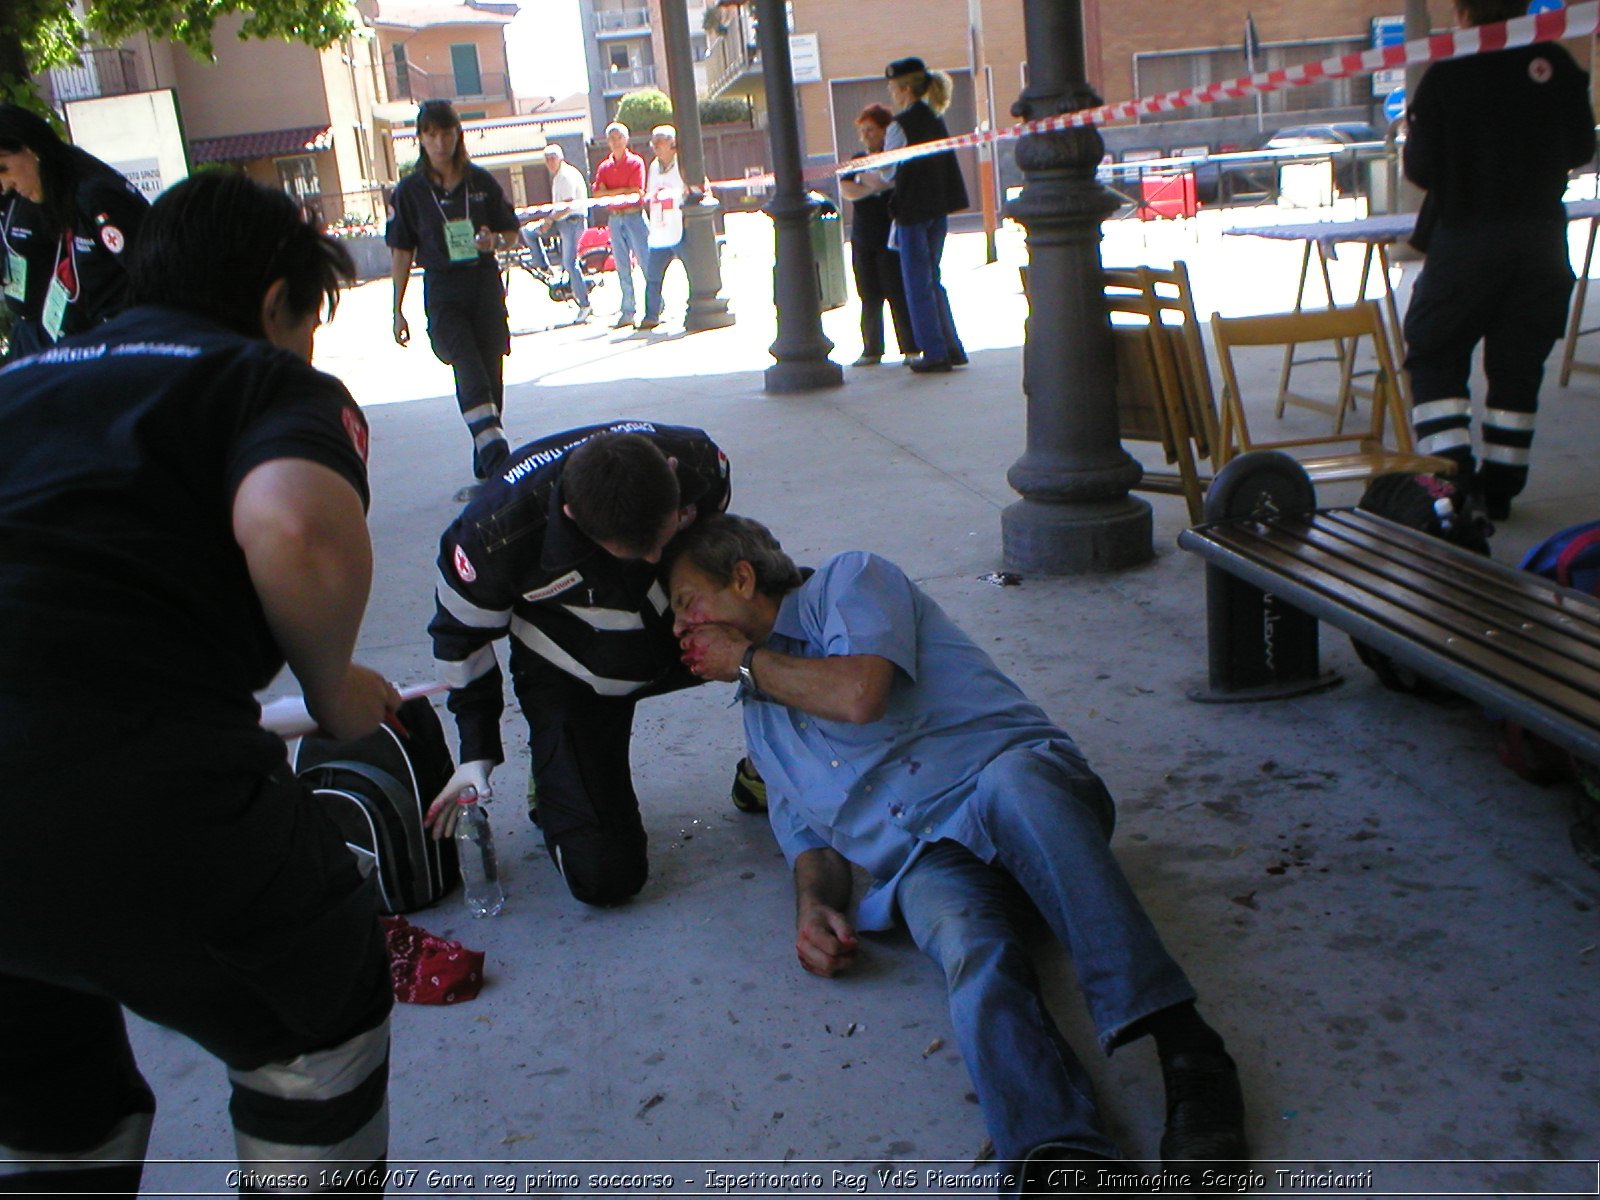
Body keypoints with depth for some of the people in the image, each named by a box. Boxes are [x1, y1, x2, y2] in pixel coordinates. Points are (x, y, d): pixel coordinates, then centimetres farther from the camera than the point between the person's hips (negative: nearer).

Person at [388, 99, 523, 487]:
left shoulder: (481, 181, 6)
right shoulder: (410, 190, 2)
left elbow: (513, 232, 13)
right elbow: (401, 253, 6)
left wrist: (495, 241, -12)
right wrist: (398, 311, 4)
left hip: (486, 284, 2)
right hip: (442, 291, -2)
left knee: (491, 374, 3)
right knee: (469, 369, -21)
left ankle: (486, 466, 16)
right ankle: (496, 454, -33)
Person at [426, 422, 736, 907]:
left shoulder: (699, 459, -26)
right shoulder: (499, 529, -33)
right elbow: (461, 630, -11)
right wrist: (477, 753, -6)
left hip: (679, 632, 4)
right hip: (571, 676, -3)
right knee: (604, 877, -15)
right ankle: (555, 781, 18)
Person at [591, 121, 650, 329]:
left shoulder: (636, 162, 2)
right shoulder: (604, 167, 14)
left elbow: (636, 191, -9)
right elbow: (596, 193, 2)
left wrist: (610, 192, -4)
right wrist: (622, 190, -9)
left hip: (634, 216, -4)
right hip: (614, 218, 5)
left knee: (645, 262, -7)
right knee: (622, 267, 6)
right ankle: (628, 311, 10)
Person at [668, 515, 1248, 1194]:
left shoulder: (847, 580, 12)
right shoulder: (760, 720, 32)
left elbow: (859, 693, -7)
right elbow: (807, 835, 26)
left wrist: (746, 658, 8)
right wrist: (813, 906, 3)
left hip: (1009, 765, -3)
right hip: (927, 859, 3)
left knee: (1013, 785, -40)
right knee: (972, 955, -32)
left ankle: (1187, 1052, -46)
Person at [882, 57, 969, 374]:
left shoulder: (900, 125, -13)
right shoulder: (934, 120, 10)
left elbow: (889, 171, -6)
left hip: (913, 208, -8)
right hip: (938, 207, 8)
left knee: (918, 285, 0)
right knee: (932, 280, 16)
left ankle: (935, 353, 1)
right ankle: (951, 348, 17)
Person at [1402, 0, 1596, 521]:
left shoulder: (1445, 76, -11)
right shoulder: (1557, 65, 0)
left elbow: (1421, 168, -8)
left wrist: (1413, 128, 11)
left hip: (1466, 239, -3)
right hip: (1541, 238, 4)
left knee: (1434, 359, 8)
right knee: (1517, 366, 12)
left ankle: (1457, 478, -5)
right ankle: (1500, 488, 16)